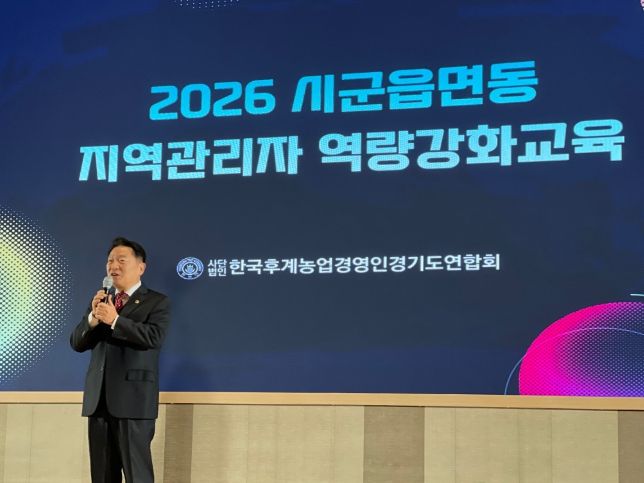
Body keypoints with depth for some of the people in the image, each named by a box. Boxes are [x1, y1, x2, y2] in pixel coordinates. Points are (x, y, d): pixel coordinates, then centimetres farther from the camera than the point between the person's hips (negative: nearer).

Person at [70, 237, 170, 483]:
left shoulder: (157, 301, 2)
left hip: (133, 399, -5)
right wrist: (93, 318, -8)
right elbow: (77, 343, 10)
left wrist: (114, 320, -19)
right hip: (98, 399, 6)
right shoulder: (100, 300, 18)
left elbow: (154, 337, -16)